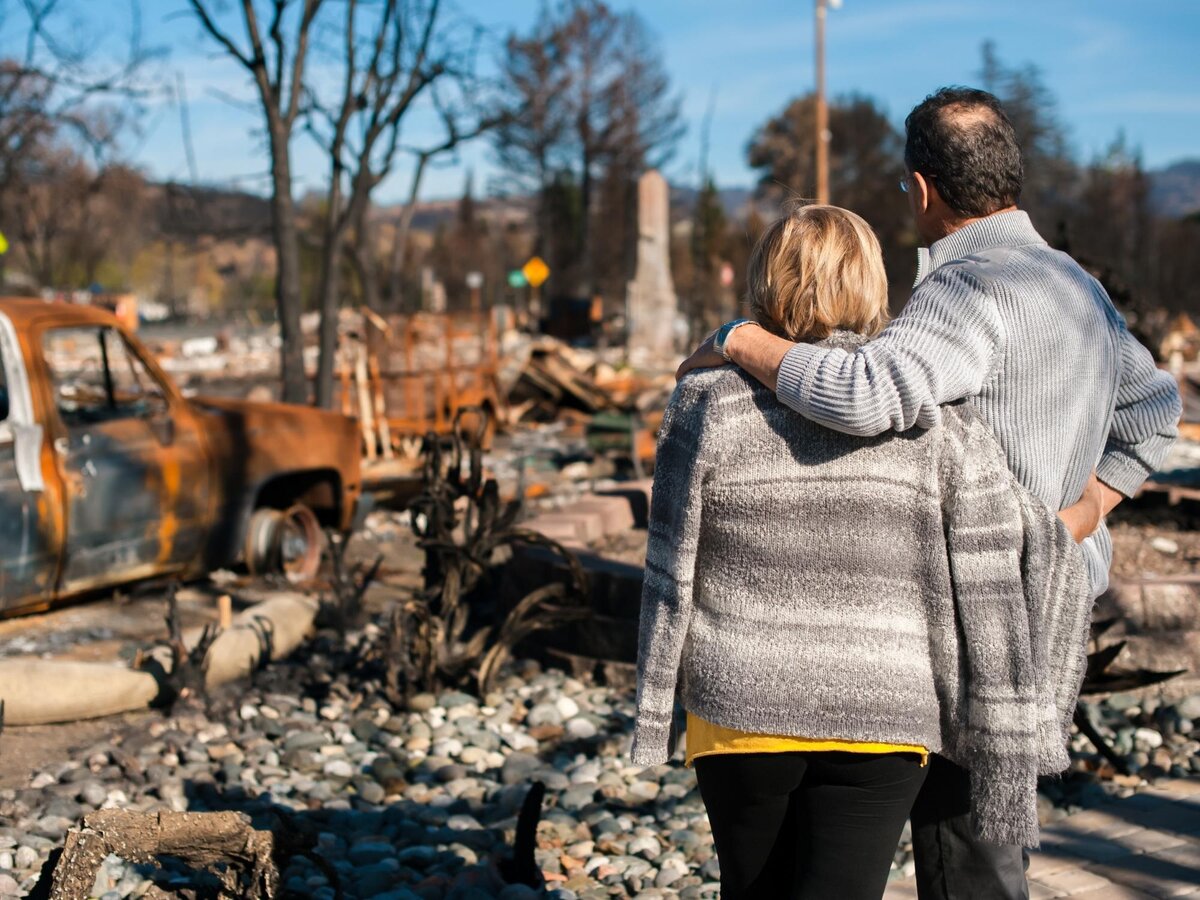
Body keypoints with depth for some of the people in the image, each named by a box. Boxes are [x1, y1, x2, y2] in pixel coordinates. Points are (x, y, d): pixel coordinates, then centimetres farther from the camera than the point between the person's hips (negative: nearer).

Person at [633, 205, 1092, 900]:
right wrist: (1009, 752, 0)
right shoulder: (937, 421, -6)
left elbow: (672, 578, -4)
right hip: (882, 722, -1)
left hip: (740, 712, 1)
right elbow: (992, 598, -7)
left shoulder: (710, 408, -7)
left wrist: (652, 713, 7)